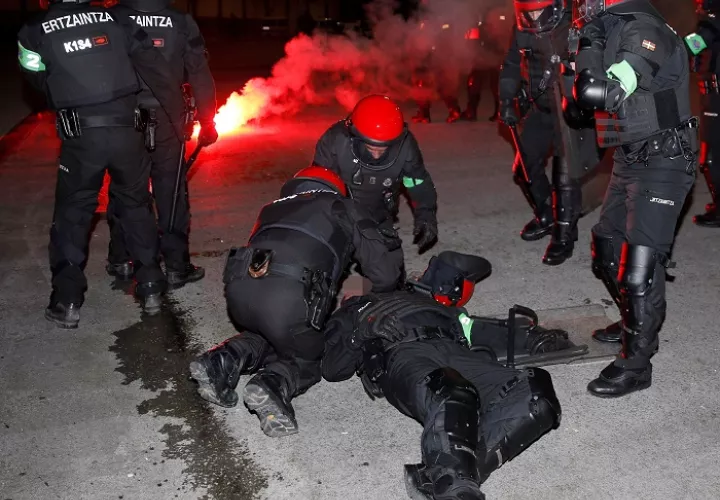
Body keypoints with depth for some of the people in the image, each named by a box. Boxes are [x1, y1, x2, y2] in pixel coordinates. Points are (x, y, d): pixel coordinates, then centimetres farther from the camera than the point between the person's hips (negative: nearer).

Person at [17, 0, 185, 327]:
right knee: (135, 205, 17)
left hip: (80, 136, -1)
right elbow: (156, 70, 2)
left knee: (72, 212, 12)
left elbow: (41, 83, 7)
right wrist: (178, 116, 8)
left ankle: (67, 301, 12)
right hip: (125, 129, 2)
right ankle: (150, 287, 22)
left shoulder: (35, 33, 2)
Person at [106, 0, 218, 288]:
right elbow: (200, 77, -2)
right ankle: (176, 267, 12)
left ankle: (121, 261, 25)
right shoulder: (182, 23, -4)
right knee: (171, 194, 7)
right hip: (166, 123, -1)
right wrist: (207, 123, 6)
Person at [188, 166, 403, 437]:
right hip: (289, 298, -5)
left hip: (238, 287, 5)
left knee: (271, 335, 34)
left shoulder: (274, 208, 35)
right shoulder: (345, 209, 24)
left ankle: (225, 361, 9)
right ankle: (273, 385, -7)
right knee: (306, 359, 23)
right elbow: (384, 275, 19)